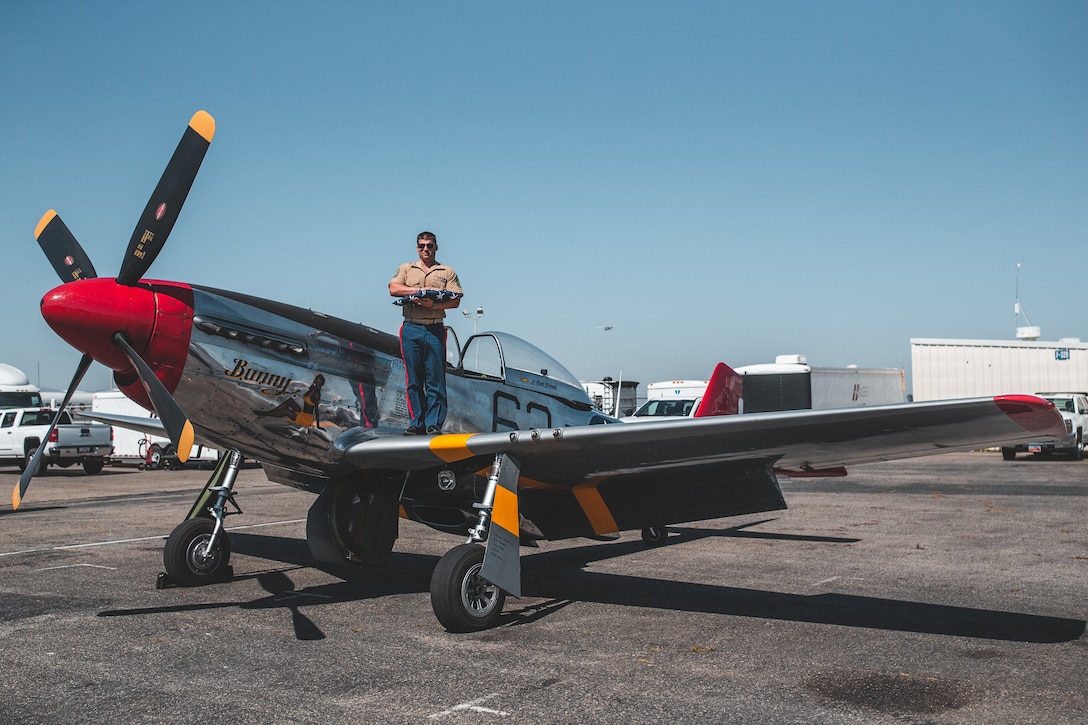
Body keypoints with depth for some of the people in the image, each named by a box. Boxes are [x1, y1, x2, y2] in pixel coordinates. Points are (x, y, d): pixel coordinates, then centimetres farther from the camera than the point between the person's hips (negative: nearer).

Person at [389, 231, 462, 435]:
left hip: (435, 329, -1)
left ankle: (434, 423, -1)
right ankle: (417, 423, 7)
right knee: (413, 379, 1)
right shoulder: (406, 269, 16)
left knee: (435, 380, -4)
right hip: (411, 328, 1)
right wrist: (421, 290, -8)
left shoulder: (447, 272, 13)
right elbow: (393, 289, -1)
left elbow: (455, 301, 2)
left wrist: (433, 304, -14)